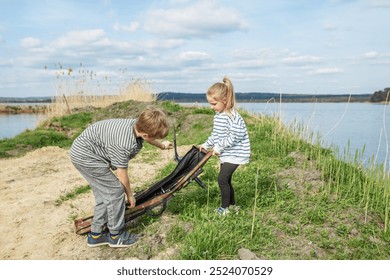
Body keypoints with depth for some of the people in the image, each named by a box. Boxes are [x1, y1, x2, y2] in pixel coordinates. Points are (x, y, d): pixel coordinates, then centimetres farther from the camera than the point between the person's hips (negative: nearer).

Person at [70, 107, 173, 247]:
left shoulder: (138, 124, -9)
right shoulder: (124, 144, -33)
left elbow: (147, 138, 17)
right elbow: (122, 174, -18)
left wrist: (162, 145, 36)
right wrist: (130, 195, -1)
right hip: (85, 156, -9)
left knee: (104, 194, 12)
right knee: (115, 191, -7)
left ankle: (96, 235, 24)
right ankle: (116, 236, 9)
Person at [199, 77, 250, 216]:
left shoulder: (233, 117, -23)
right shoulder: (218, 115, 6)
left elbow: (234, 137, -26)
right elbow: (215, 134, 17)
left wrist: (219, 147, -19)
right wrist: (206, 145, 9)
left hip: (235, 154, -9)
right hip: (225, 154, 9)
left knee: (222, 179, -9)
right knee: (226, 180, 14)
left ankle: (225, 208, 7)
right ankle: (232, 206, 30)